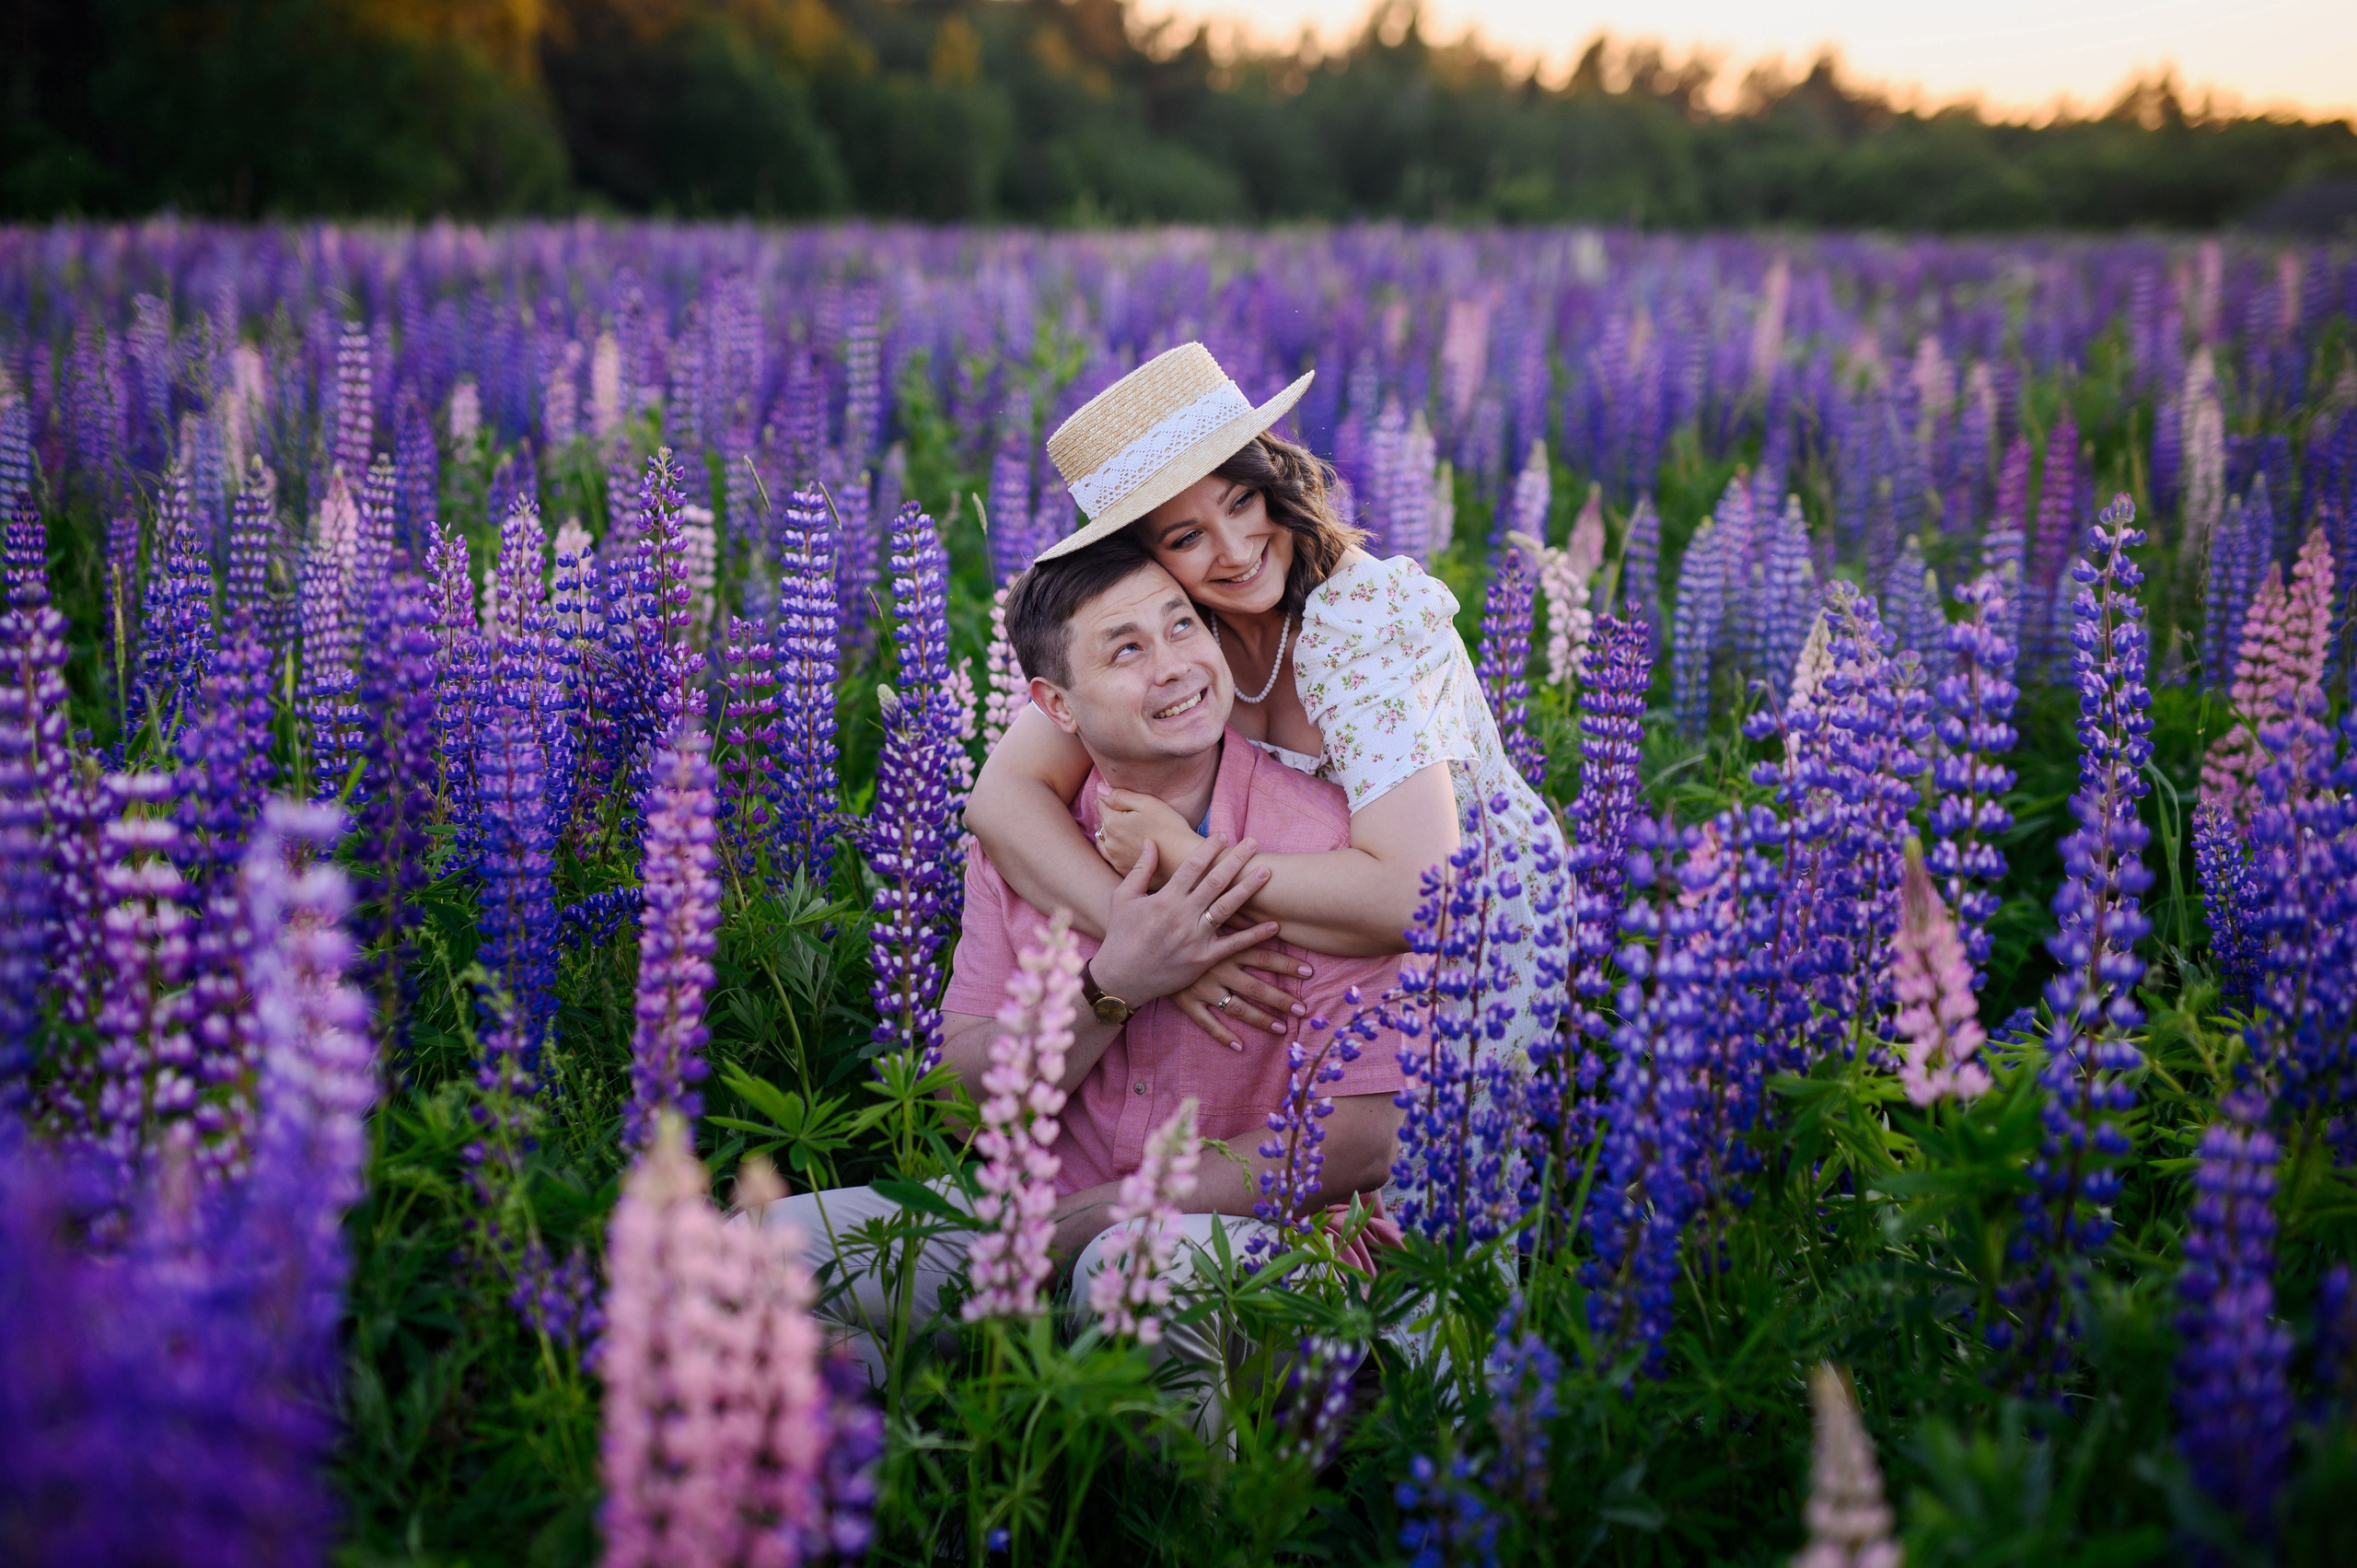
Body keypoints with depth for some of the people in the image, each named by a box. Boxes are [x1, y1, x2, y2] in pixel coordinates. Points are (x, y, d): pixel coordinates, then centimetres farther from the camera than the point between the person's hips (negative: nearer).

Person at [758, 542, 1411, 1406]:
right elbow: (970, 1090, 0)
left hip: (1261, 1234, -4)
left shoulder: (1326, 835, -13)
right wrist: (1115, 984, -19)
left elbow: (1364, 1144, -16)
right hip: (1044, 1216, 4)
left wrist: (1099, 1211, -15)